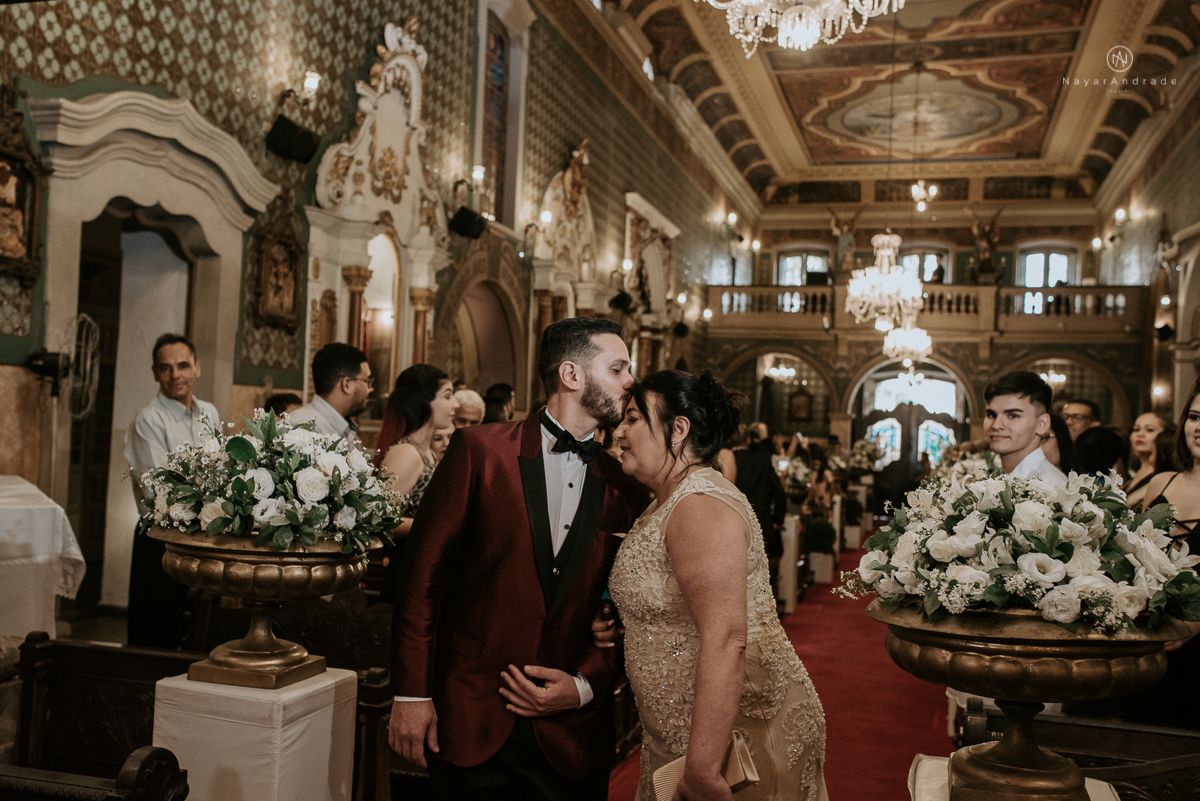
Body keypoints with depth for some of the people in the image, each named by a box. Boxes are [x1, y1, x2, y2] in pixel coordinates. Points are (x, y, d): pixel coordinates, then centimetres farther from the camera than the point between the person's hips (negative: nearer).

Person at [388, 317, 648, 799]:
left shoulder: (624, 488, 4)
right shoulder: (480, 450, -6)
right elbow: (423, 573, -6)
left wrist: (586, 685, -6)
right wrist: (412, 693, -7)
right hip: (466, 726, -2)